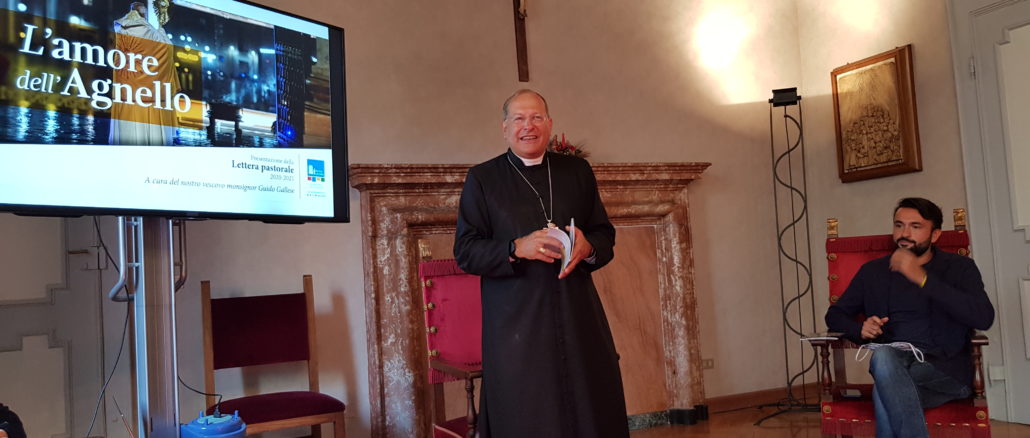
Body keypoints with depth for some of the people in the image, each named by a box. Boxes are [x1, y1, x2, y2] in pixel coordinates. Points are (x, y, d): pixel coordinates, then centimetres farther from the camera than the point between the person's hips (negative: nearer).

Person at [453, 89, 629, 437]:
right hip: (516, 326, -2)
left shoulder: (578, 171, 13)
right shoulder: (481, 179, 4)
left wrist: (588, 248, -9)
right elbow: (465, 251, -1)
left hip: (580, 319, 3)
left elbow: (605, 234, 14)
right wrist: (517, 248, -17)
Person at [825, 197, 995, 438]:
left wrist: (922, 278, -19)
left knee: (886, 389, -35)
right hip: (892, 363, 3)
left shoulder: (959, 268, 9)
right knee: (884, 356, -36)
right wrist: (861, 329, -3)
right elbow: (834, 315, 22)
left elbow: (984, 318, -10)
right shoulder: (873, 271, 17)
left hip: (946, 369, -2)